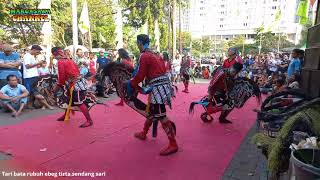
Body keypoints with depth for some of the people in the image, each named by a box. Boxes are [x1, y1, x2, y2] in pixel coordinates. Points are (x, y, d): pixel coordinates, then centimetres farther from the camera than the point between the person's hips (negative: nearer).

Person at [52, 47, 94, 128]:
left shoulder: (60, 62, -11)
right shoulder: (68, 60, 15)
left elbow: (61, 76, -13)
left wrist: (57, 86, 2)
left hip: (75, 85, -10)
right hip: (78, 82, 10)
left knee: (79, 103, -8)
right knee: (70, 100, 24)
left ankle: (89, 121, -6)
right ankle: (66, 115, 41)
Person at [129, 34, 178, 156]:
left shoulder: (144, 56, -9)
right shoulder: (154, 54, 18)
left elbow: (140, 75, -12)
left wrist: (131, 84, 7)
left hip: (158, 87, -10)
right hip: (162, 84, 10)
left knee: (161, 116, -8)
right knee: (152, 111, 21)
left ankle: (173, 144, -5)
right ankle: (144, 133, 38)